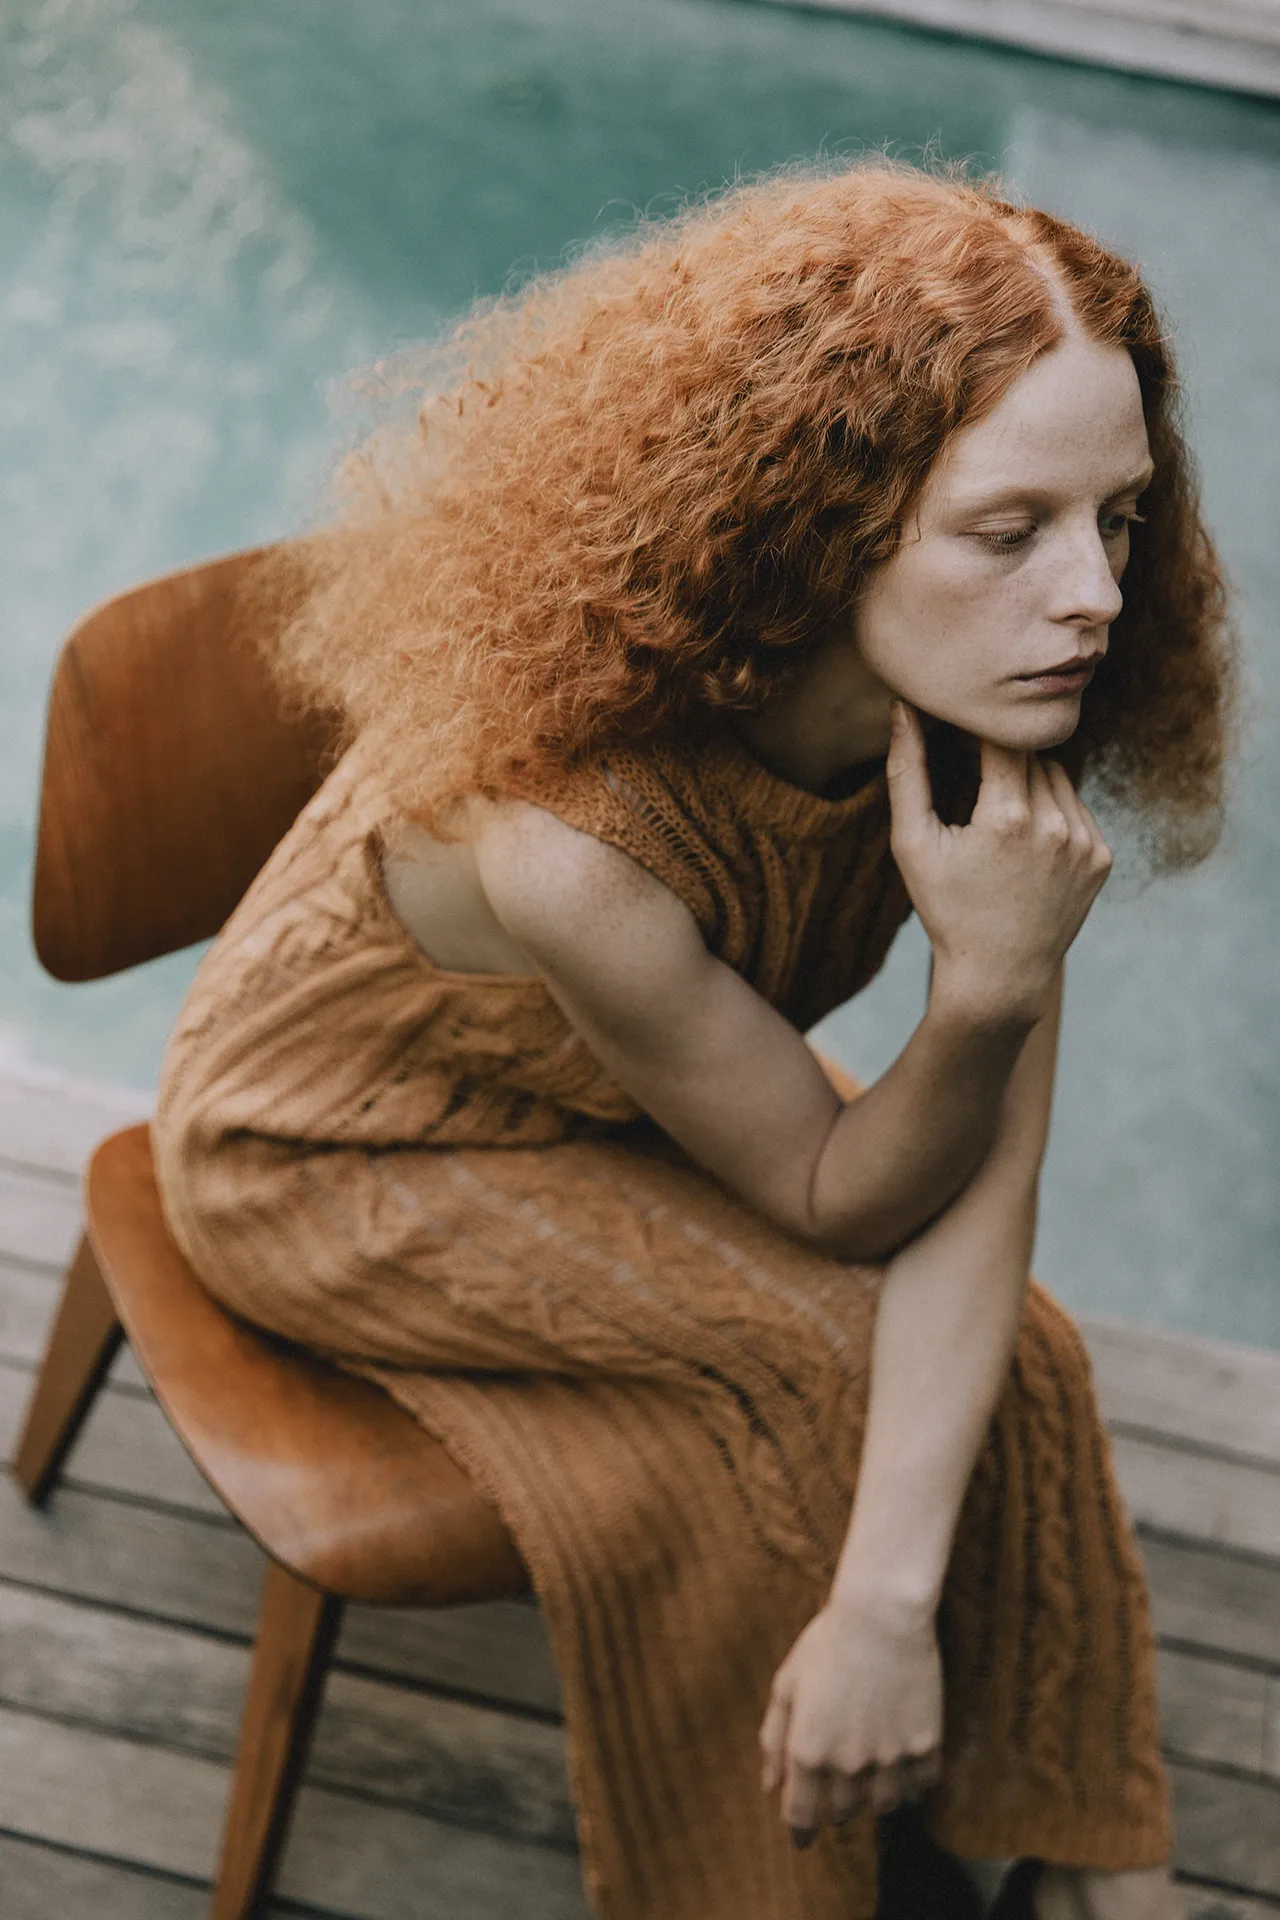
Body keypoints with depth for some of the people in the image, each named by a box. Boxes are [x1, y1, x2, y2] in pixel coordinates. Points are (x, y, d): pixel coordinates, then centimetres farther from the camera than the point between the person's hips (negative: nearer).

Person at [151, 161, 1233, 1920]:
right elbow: (836, 1196, -27)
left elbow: (987, 1175, -24)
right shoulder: (570, 846, -42)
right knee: (825, 1359, -20)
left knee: (1013, 1359, -11)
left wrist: (891, 1590, -31)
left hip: (619, 1101, 5)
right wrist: (990, 979, -44)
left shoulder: (986, 703, -25)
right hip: (333, 1162, -5)